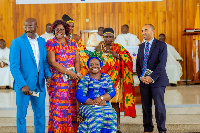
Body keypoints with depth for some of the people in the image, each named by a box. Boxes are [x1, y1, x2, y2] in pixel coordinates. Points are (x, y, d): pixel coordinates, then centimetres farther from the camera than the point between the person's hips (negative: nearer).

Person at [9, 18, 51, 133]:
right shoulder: (17, 42, -8)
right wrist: (22, 85, -18)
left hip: (39, 84, 4)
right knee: (21, 114, 7)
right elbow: (14, 66, -12)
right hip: (23, 84, -4)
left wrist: (48, 75, -4)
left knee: (40, 114, 12)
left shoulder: (42, 41, 7)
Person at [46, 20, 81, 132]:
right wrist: (68, 72, -14)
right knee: (58, 105, -6)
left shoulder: (72, 43, 14)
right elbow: (52, 62, -9)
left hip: (72, 80, 4)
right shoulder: (51, 43, 0)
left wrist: (78, 73, -8)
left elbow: (77, 60, 11)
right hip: (57, 79, -4)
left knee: (72, 105, 2)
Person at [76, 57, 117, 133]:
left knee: (110, 115, -29)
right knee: (95, 116, -34)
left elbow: (112, 92, 7)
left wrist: (101, 98, -13)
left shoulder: (106, 77, 15)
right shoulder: (84, 79, 5)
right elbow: (79, 96, -4)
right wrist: (94, 102, -15)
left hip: (105, 106, 2)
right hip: (88, 106, -2)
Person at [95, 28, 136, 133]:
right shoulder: (99, 47, 13)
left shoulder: (118, 47, 6)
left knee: (115, 103, -4)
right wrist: (98, 51, -4)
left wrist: (117, 55, -19)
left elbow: (128, 58, -6)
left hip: (114, 79, -2)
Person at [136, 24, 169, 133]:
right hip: (144, 81, 5)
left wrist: (152, 77, -17)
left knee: (159, 106, -2)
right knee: (146, 107, 6)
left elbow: (162, 64, -11)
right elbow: (138, 64, 15)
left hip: (157, 80, -5)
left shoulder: (161, 45, -2)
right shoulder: (141, 47, 17)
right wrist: (141, 77, -2)